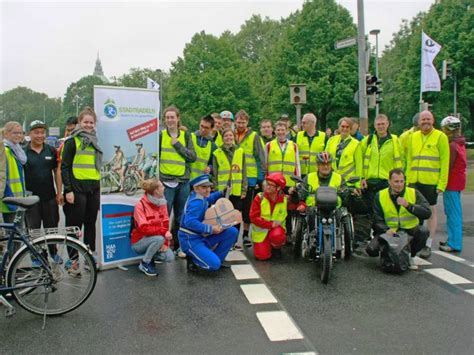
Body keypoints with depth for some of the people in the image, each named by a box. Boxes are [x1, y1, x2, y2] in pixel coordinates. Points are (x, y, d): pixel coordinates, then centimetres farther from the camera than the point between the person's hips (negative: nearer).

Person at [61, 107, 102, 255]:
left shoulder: (96, 141, 16)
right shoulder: (72, 141, -3)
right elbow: (64, 167, -7)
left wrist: (102, 188, 18)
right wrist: (68, 190, -14)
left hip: (94, 188, 6)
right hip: (77, 188, -6)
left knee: (90, 223, 12)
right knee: (75, 224, 1)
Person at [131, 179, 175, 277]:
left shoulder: (162, 203, -1)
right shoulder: (140, 206, -19)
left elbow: (165, 225, -4)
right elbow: (144, 229, -27)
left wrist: (165, 243, -16)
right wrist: (163, 232, -36)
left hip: (156, 240, 5)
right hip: (139, 242, -5)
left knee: (170, 257, -17)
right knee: (159, 238, -33)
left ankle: (150, 256, 12)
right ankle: (145, 263, -11)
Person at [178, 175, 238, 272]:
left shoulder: (200, 197, 7)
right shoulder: (197, 202, -22)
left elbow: (209, 198, 32)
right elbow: (189, 222, -34)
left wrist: (222, 193, 15)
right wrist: (211, 229, -31)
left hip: (202, 236, 9)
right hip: (191, 240, -9)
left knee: (232, 231, 0)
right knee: (214, 265, -26)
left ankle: (217, 259, 9)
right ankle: (192, 259, 2)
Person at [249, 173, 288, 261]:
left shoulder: (285, 199, -7)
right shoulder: (259, 197, -12)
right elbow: (254, 217, -15)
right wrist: (270, 224, -21)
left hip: (277, 227, 1)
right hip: (261, 230, 0)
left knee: (277, 236, -35)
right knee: (262, 256, -14)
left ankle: (276, 248, 1)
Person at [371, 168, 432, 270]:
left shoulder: (414, 193, -4)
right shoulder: (380, 196, -2)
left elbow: (427, 213, -16)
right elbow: (378, 220, -3)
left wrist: (408, 205, -29)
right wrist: (386, 230, -24)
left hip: (410, 231, 1)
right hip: (389, 231, 0)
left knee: (424, 231, -31)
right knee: (371, 249, -23)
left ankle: (409, 256, -2)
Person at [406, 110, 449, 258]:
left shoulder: (440, 137, -2)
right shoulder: (413, 136, 11)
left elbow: (445, 162, -6)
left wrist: (442, 183, -12)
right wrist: (408, 179, 7)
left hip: (431, 181, -4)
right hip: (414, 181, 4)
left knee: (431, 211, 5)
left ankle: (428, 245, 12)